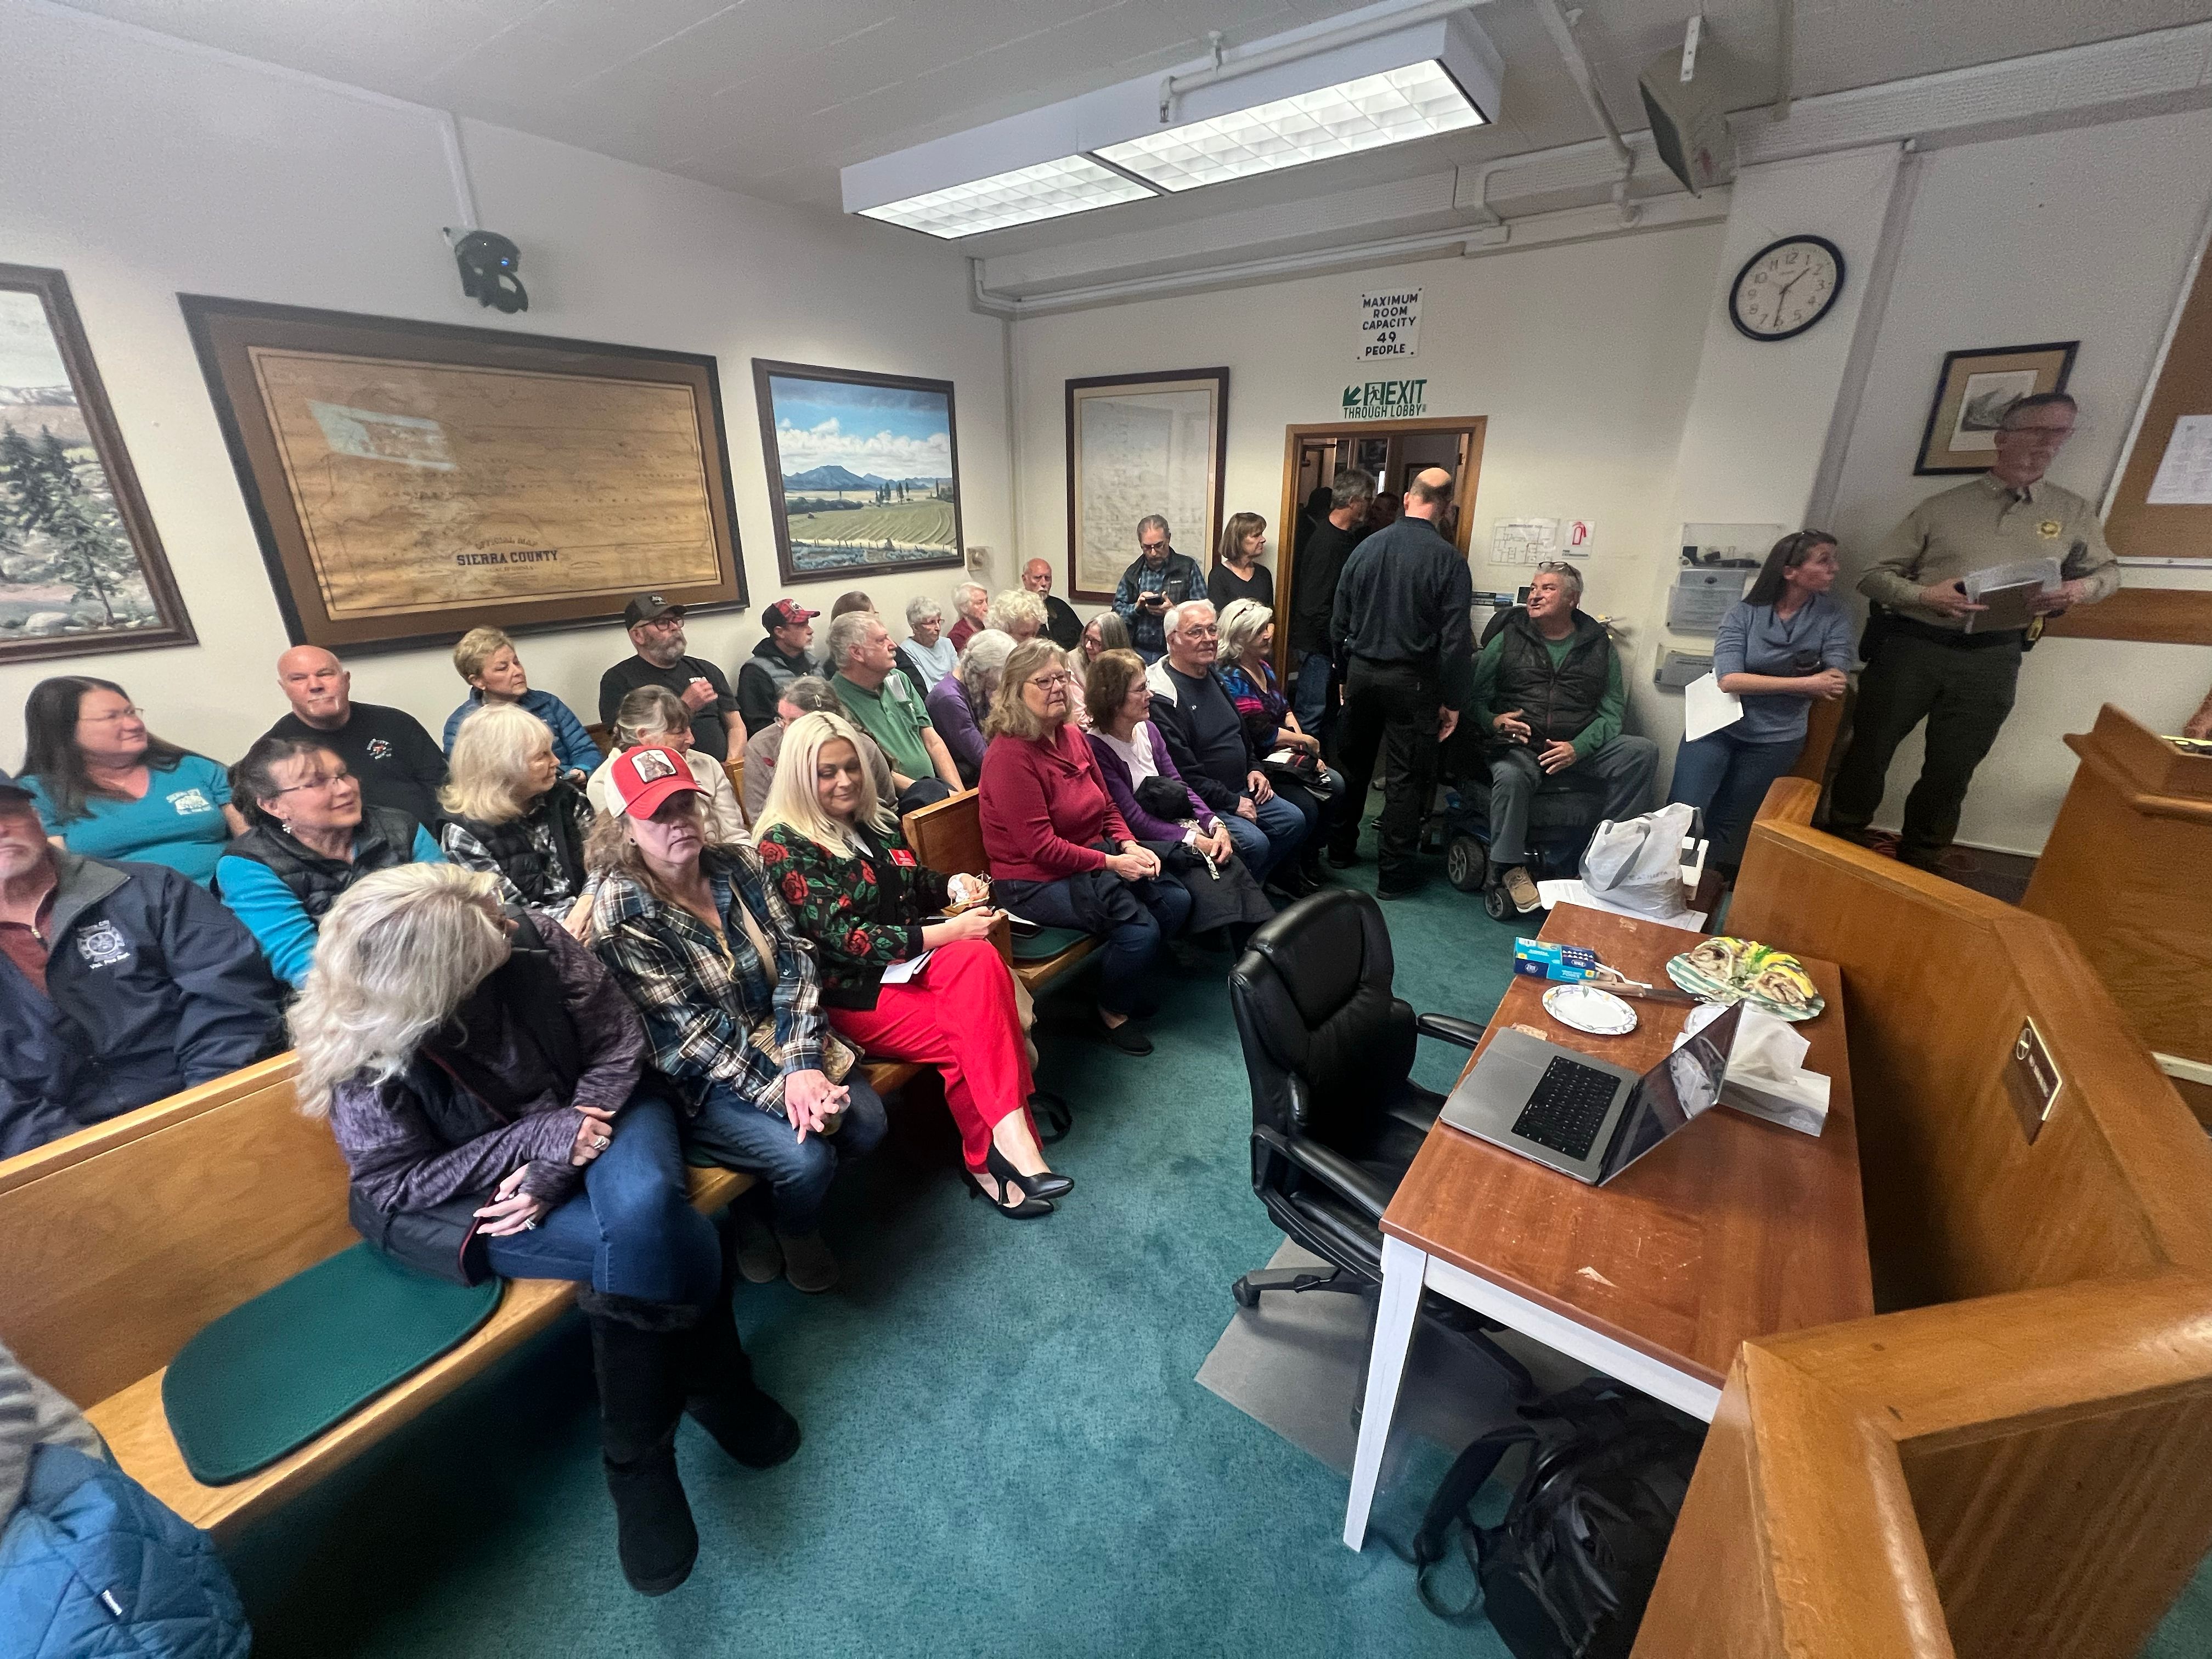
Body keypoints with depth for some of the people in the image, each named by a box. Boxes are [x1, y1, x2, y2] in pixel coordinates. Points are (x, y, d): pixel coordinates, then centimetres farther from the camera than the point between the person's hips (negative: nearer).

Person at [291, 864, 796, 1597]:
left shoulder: (534, 947, -19)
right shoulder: (365, 1060, -20)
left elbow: (617, 1043, -11)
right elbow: (395, 1186, -12)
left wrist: (555, 1170, -20)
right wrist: (540, 1136, -23)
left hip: (591, 1117, 2)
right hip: (469, 1190, -1)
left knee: (640, 1213, -32)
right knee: (662, 1248, -27)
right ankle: (716, 1390, 2)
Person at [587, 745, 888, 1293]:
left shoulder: (739, 864, -2)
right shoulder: (620, 914, -16)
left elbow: (793, 958, -7)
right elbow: (689, 1032, -18)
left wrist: (802, 1064, -20)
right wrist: (779, 1090, -25)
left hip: (780, 1042, 5)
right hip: (698, 1082, -4)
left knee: (866, 1123, -12)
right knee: (808, 1156, -22)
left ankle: (773, 1201, 19)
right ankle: (790, 1232, 16)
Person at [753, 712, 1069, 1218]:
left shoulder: (874, 820, 12)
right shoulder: (785, 845, -9)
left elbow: (916, 884, 24)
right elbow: (843, 938, -17)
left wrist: (953, 885, 0)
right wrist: (947, 932, -22)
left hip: (911, 962, 6)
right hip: (854, 991, -6)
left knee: (979, 959, -26)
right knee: (972, 1032, -25)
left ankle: (1000, 1148, -21)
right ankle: (992, 1157, -8)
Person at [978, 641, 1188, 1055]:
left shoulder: (1072, 736, 6)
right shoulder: (1009, 754, -20)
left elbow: (1107, 806, 13)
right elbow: (1040, 847, -21)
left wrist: (1129, 845, -7)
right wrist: (1112, 863, -21)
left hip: (1093, 857, 8)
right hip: (1035, 881, -8)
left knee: (1176, 901, -3)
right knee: (1139, 929, -21)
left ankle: (1127, 982, 21)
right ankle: (1114, 1012, 9)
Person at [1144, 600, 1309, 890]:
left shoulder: (1214, 676, 11)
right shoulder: (1163, 697, -20)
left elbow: (1241, 732, 26)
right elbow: (1182, 771, -22)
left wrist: (1254, 768, 10)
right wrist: (1231, 803, -18)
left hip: (1241, 790, 9)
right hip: (1202, 801, -9)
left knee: (1293, 820, 3)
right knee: (1254, 842, -24)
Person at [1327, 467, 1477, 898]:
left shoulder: (1367, 547, 1)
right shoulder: (1449, 560, -10)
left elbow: (1339, 621, 5)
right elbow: (1455, 639, -12)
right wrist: (1452, 701, -4)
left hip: (1361, 671, 4)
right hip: (1412, 680, -4)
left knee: (1354, 764, 17)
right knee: (1408, 776, 5)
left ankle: (1340, 849, 29)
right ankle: (1393, 873, 10)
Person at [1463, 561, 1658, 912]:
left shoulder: (1599, 646, 12)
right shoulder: (1507, 640, 10)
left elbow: (1612, 710, 5)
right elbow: (1474, 696, 7)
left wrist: (1578, 748, -13)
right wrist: (1493, 721, -16)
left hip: (1581, 747, 2)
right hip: (1519, 746, -2)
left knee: (1644, 751, -23)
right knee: (1509, 776, -36)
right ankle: (1510, 869, -18)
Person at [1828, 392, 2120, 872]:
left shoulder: (2076, 513, 12)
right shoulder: (1940, 507, 2)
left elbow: (2109, 570, 23)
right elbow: (1874, 576, 1)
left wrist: (2083, 588, -1)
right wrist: (1923, 595, -18)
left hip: (1992, 659, 2)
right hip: (1911, 646, -2)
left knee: (1951, 772, 5)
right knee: (1869, 751, 2)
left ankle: (1919, 865, 20)